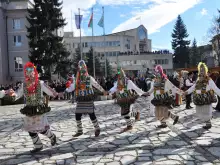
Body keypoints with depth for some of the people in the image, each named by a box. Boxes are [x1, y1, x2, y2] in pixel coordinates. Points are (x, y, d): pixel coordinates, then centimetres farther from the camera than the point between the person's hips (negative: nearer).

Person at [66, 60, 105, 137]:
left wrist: (103, 91, 19)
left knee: (92, 115, -3)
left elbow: (97, 85, 9)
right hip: (80, 101, 4)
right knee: (77, 116, 3)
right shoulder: (77, 80, 5)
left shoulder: (89, 78, -3)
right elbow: (71, 88, 2)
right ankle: (79, 131, 20)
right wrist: (65, 91, -18)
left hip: (88, 100, -4)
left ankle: (97, 129, 17)